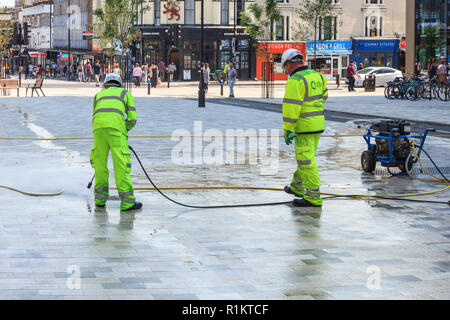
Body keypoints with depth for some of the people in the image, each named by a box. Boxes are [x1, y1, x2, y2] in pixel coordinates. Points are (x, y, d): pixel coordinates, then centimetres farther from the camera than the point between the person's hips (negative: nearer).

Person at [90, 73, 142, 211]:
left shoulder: (99, 95, 34)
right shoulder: (126, 94, 26)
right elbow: (132, 119, 15)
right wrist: (125, 130, 33)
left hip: (98, 127, 3)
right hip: (116, 126, -3)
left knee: (100, 163, 15)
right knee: (121, 164, -2)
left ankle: (100, 199, 22)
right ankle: (127, 201, -3)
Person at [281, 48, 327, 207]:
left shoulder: (295, 81, -17)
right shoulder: (318, 76, 10)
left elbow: (291, 107, -20)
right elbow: (323, 96, 26)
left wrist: (288, 129, -16)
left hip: (305, 126, -9)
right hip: (319, 123, 9)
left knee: (306, 161, -5)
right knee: (305, 157, 22)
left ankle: (313, 197, -5)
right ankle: (297, 187, 37)